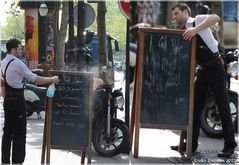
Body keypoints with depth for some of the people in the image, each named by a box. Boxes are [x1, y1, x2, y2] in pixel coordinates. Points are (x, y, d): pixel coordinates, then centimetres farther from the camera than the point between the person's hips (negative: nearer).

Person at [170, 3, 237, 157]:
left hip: (215, 68, -7)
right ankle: (192, 143, 13)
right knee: (195, 106, 6)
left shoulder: (198, 20, -7)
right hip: (202, 70, 7)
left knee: (223, 105, -5)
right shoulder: (181, 33, 12)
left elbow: (216, 18, -29)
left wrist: (196, 29, -35)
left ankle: (230, 145, -2)